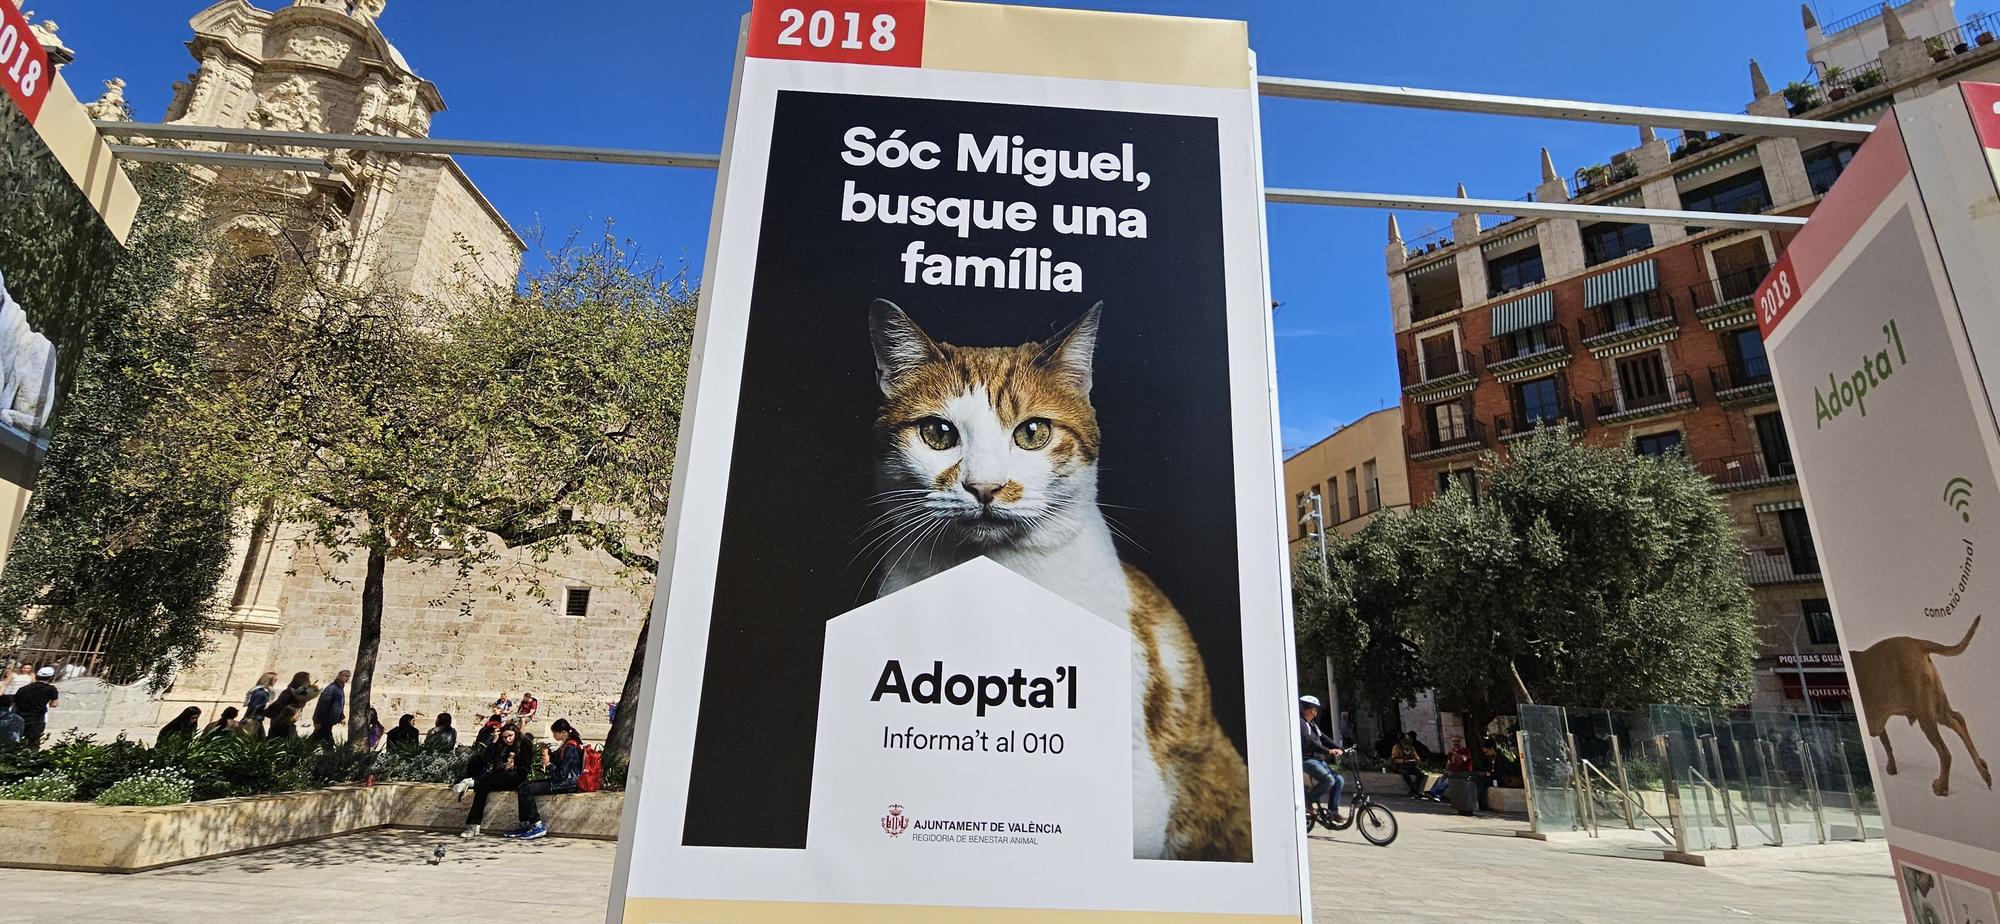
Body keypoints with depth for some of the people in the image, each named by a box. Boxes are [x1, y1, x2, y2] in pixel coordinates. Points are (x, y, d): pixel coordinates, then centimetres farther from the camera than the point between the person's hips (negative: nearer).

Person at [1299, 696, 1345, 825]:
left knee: (1338, 779, -3)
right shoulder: (1300, 723, -10)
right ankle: (1307, 800, -7)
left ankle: (1333, 811, 3)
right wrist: (1327, 751, -29)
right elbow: (1308, 742, -22)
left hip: (1318, 759, 9)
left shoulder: (1312, 725, 22)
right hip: (1307, 760, -9)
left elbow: (1323, 739, 14)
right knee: (1329, 779, -25)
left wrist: (1339, 749, 1)